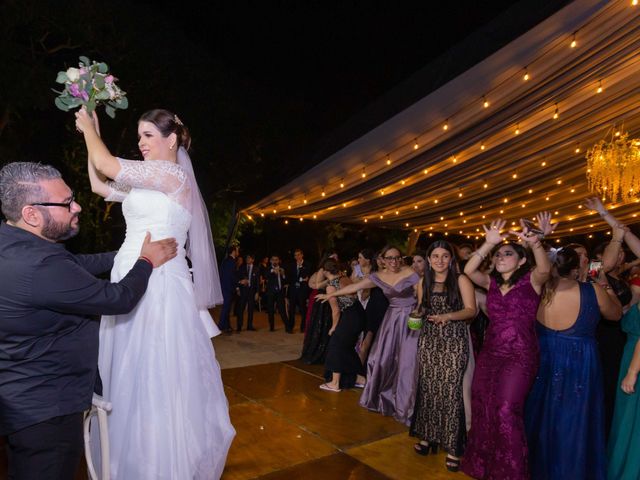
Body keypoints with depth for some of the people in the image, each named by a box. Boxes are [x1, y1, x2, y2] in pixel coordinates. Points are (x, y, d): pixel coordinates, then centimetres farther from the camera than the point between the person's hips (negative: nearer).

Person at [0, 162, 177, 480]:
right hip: (45, 410, -9)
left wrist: (130, 253, 12)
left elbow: (77, 265, 11)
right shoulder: (39, 265, -32)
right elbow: (119, 299, -23)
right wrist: (146, 261, -6)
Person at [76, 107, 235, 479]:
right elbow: (99, 185, 23)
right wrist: (91, 133, 21)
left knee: (156, 379, 1)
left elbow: (107, 165, -13)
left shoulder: (174, 174, -8)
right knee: (132, 380, 16)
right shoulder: (147, 184, 18)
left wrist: (89, 127, 6)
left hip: (156, 286, -9)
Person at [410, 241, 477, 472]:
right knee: (428, 388, 7)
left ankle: (453, 446, 6)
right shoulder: (423, 282, 9)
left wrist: (448, 316, -22)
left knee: (450, 391, -4)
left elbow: (471, 310, -8)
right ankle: (428, 435, 22)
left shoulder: (461, 280, -4)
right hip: (429, 340, 4)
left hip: (454, 341, -4)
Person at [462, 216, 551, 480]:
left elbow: (545, 269, -26)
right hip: (489, 353, 5)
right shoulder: (491, 282, 7)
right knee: (482, 407, 12)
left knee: (506, 410, -8)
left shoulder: (531, 279, -4)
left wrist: (535, 243, -47)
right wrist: (488, 243, -22)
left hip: (520, 356, -5)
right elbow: (468, 270, -10)